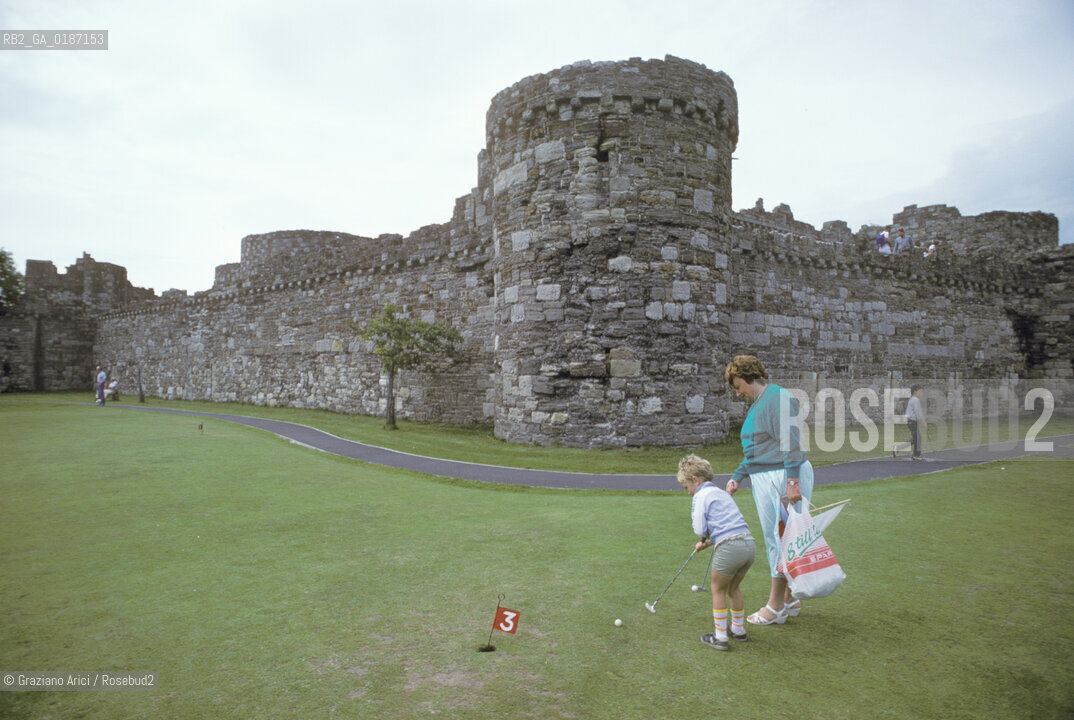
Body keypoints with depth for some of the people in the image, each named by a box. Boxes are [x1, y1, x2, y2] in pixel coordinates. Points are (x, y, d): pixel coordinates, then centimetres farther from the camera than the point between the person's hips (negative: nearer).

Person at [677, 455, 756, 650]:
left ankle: (720, 637, 18)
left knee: (718, 590, 13)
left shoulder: (701, 495, 0)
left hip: (730, 548, -8)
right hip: (750, 544, 8)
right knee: (733, 587, 27)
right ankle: (738, 629, 40)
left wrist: (704, 538, 14)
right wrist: (706, 543, 30)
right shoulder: (722, 493, 24)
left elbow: (700, 530, -8)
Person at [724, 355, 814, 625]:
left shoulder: (778, 399, -13)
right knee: (774, 539, 13)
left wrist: (792, 482, -25)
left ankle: (776, 607, 7)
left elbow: (790, 443, -20)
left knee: (780, 539, -3)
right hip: (764, 480, 10)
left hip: (782, 478, -10)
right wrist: (737, 477, 19)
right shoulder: (756, 404, 18)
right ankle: (789, 601, 25)